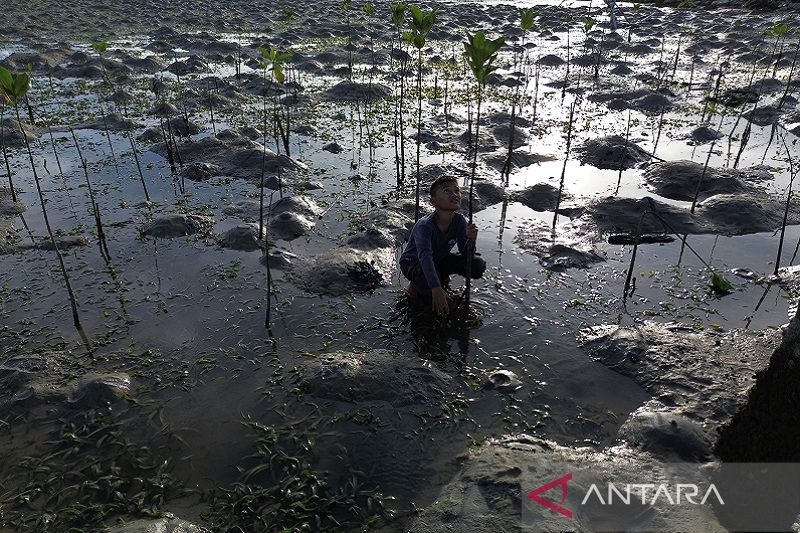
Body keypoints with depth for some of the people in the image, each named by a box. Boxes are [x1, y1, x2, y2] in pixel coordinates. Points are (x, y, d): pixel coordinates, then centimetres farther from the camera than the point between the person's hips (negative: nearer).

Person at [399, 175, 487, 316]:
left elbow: (466, 254, -13)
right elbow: (425, 257, -47)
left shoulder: (460, 221, -15)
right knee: (429, 284, -39)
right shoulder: (425, 225, -34)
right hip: (413, 262, -6)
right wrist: (436, 289, -60)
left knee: (479, 266, -8)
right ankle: (415, 284, -2)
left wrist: (471, 240, -38)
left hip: (440, 259, 6)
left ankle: (443, 275, 14)